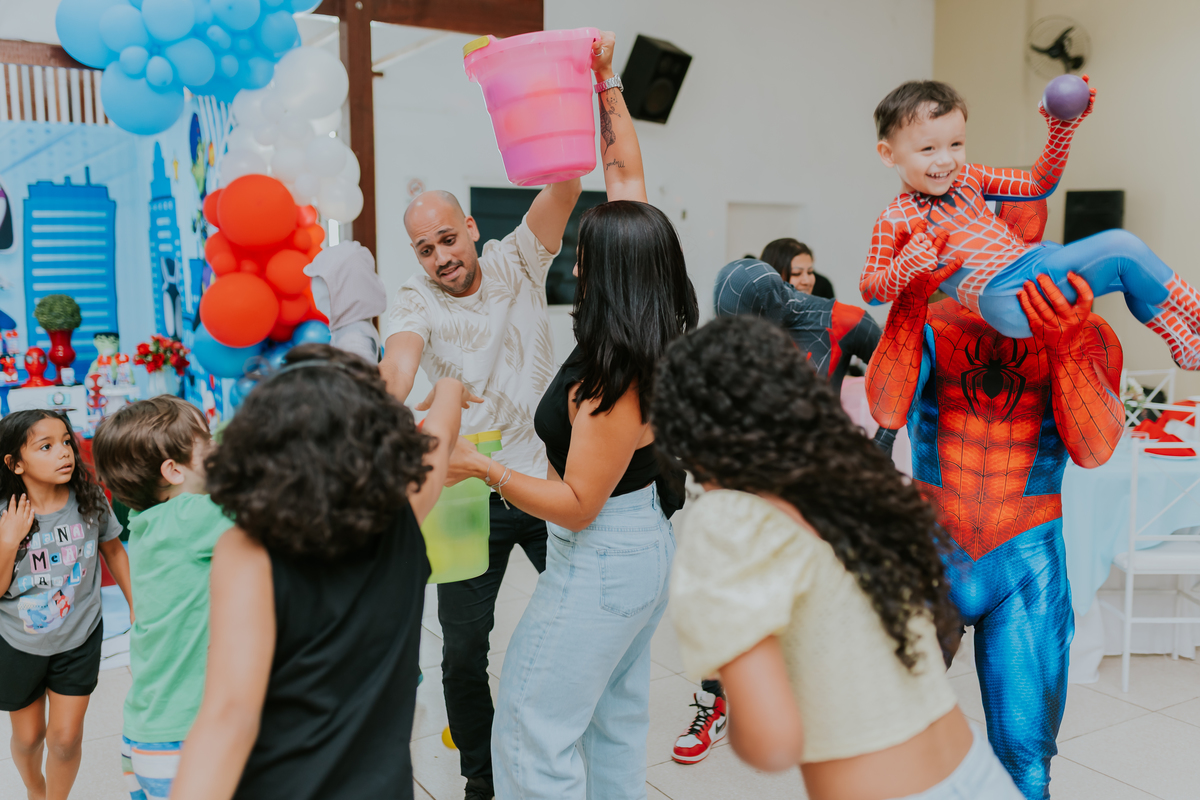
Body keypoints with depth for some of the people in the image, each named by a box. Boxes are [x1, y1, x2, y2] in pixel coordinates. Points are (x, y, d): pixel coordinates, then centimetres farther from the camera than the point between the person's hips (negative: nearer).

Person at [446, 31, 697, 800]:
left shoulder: (613, 383, -27)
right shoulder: (655, 337, -4)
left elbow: (576, 503, -20)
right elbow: (626, 173, 4)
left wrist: (480, 465, -14)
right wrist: (607, 83, 6)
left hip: (600, 559, -9)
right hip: (646, 541, 9)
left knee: (533, 727, 2)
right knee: (617, 716, 21)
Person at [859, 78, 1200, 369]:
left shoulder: (968, 177, 15)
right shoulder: (895, 221, -4)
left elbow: (1037, 184, 21)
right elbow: (869, 289, -4)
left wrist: (1062, 131, 10)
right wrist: (905, 268, -24)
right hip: (1007, 299, -8)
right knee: (1121, 248, -16)